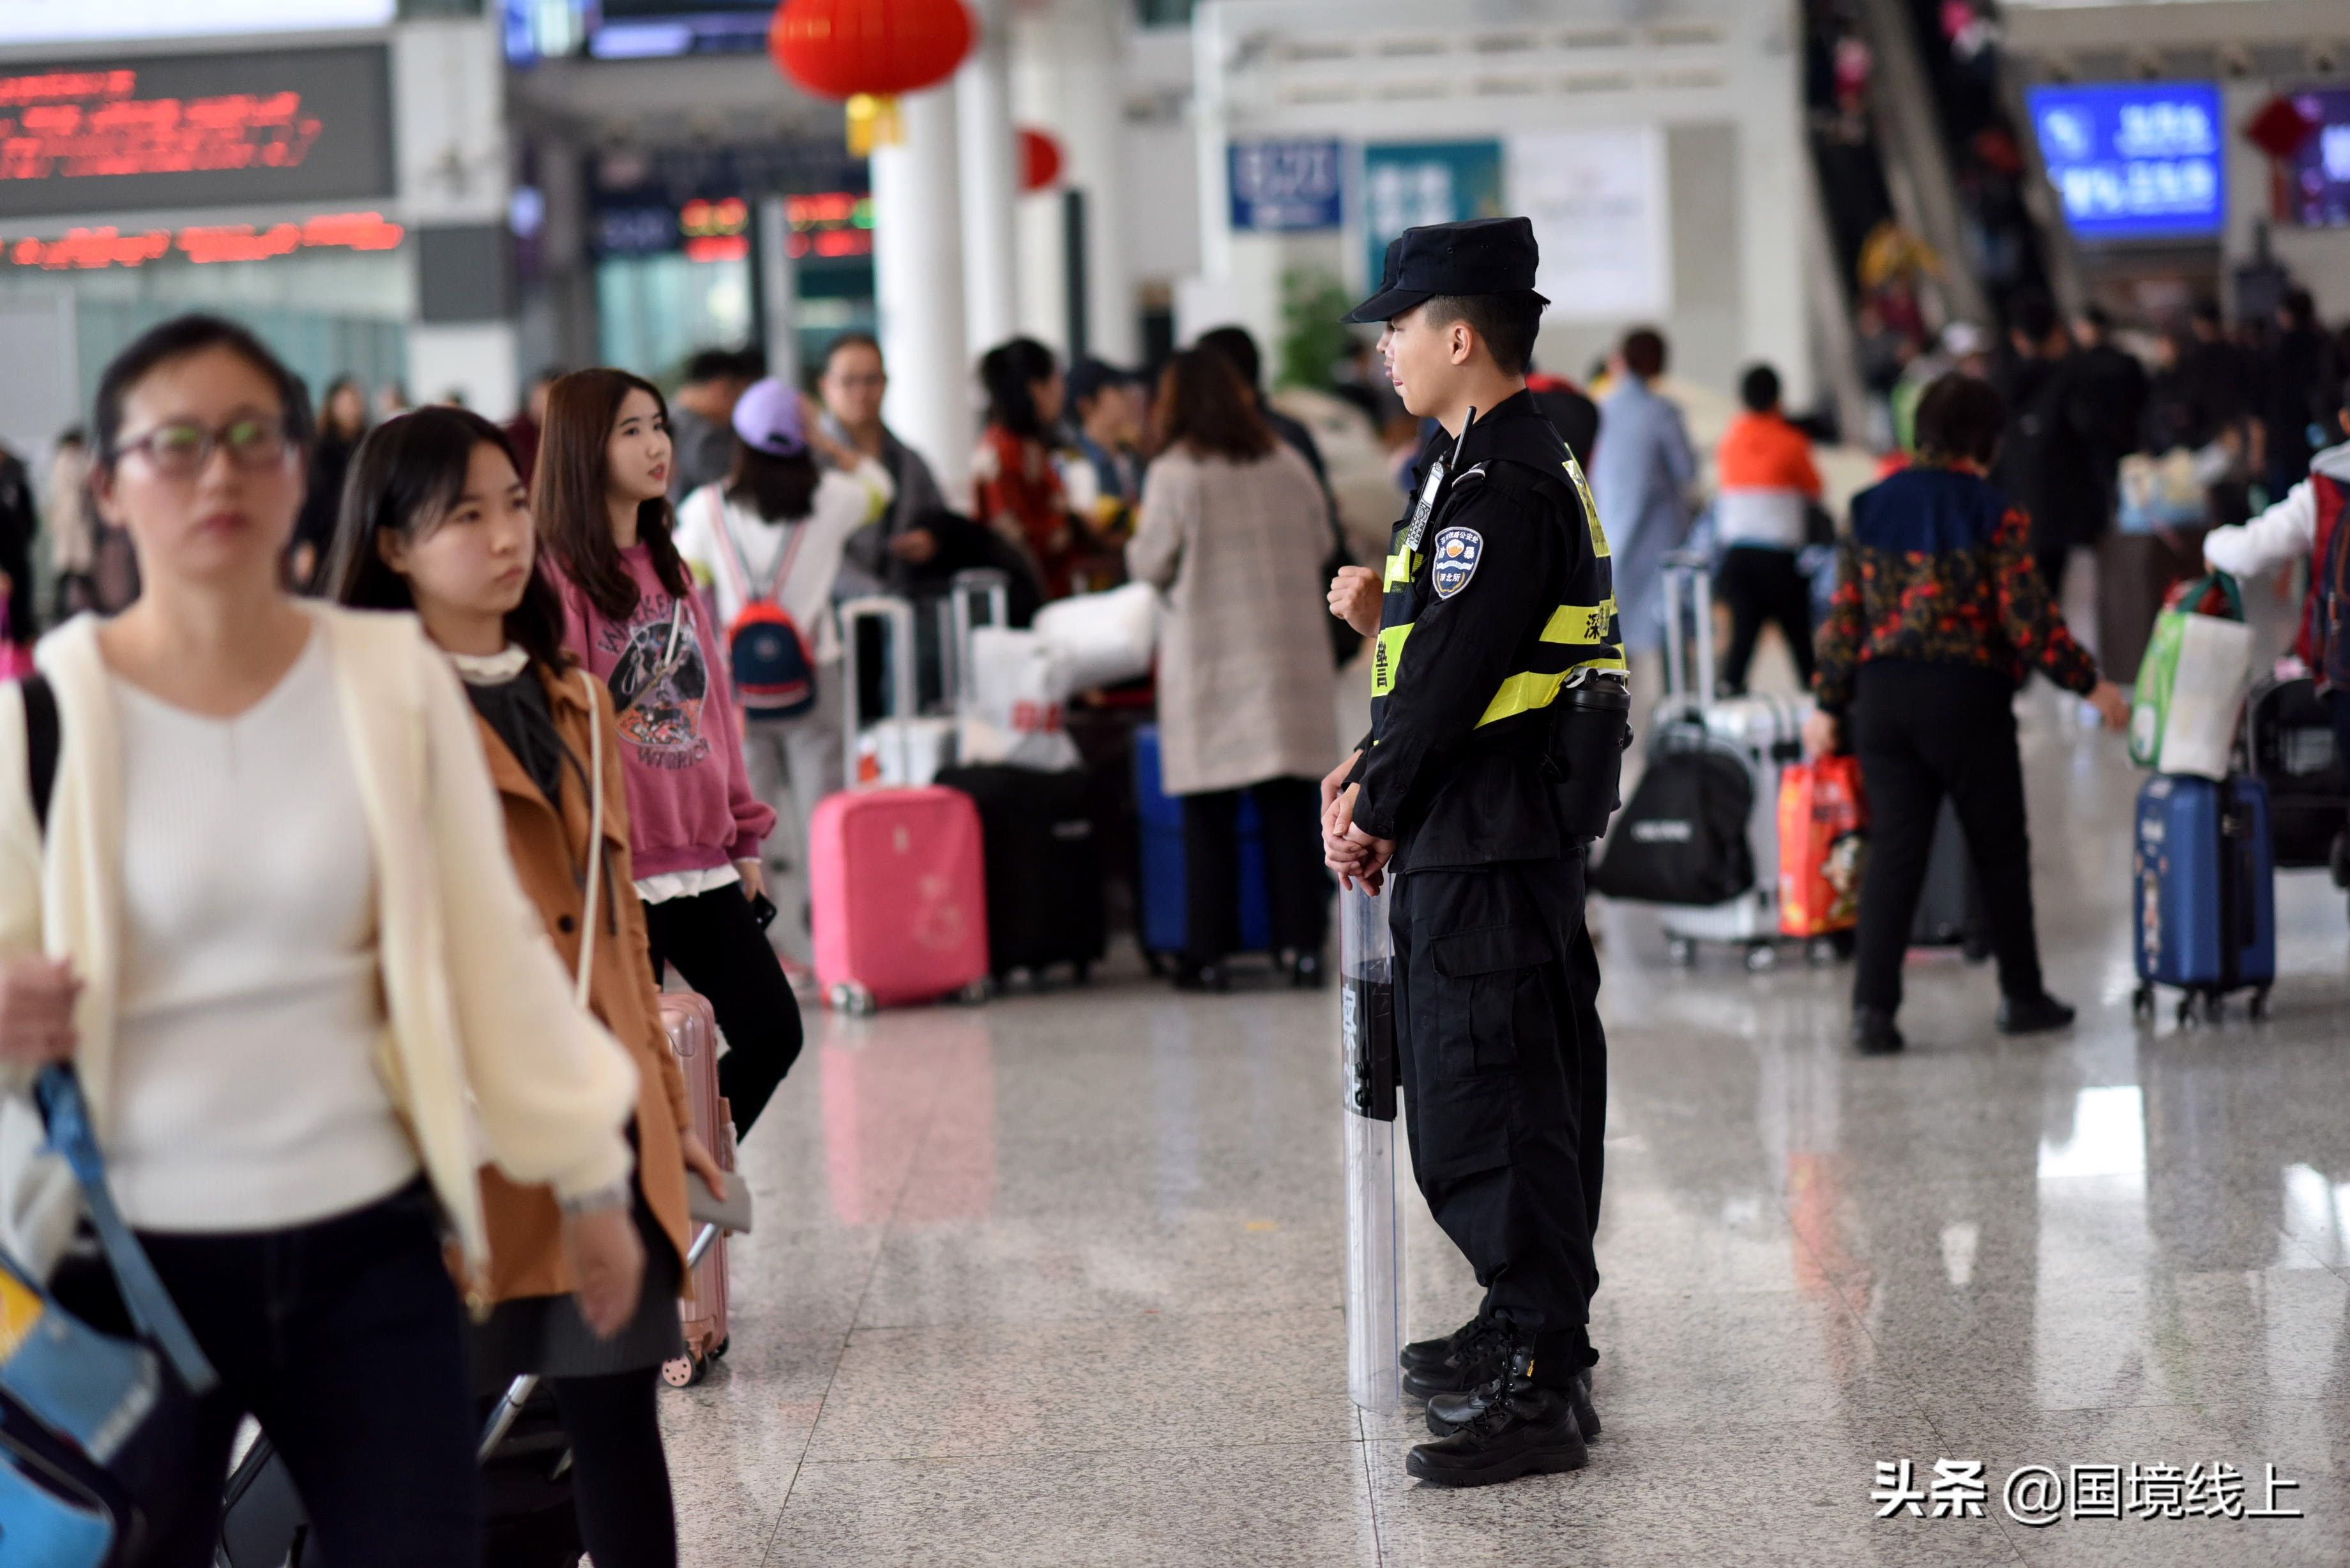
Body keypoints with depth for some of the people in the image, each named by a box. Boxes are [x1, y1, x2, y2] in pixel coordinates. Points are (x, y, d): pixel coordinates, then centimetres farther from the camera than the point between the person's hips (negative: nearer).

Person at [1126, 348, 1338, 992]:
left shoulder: (1174, 474, -8)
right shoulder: (1288, 466, 6)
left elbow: (1151, 564, -5)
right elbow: (1321, 543, 14)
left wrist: (1133, 547, 16)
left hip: (1210, 660, -4)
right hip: (1291, 655, 4)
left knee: (1210, 812, 1)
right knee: (1290, 806, 6)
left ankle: (1209, 953, 2)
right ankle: (1302, 943, 6)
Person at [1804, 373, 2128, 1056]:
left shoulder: (1870, 509, 6)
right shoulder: (1995, 515, -7)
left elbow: (1844, 616, 6)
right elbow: (2029, 620, -11)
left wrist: (1828, 704, 11)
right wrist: (2090, 684, -1)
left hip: (1882, 693, 4)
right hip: (1965, 697, -4)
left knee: (1893, 849, 2)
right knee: (1999, 848, 12)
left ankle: (1873, 1004, -10)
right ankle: (2022, 995, 23)